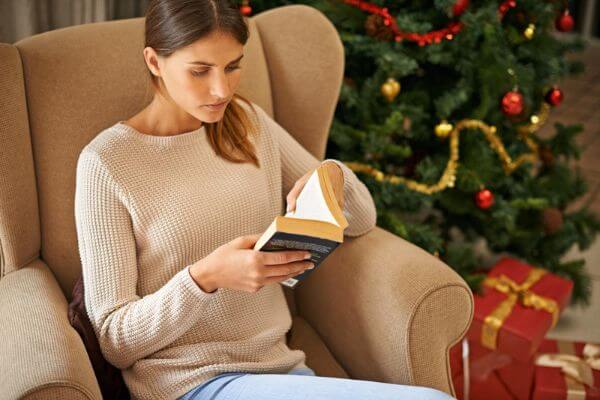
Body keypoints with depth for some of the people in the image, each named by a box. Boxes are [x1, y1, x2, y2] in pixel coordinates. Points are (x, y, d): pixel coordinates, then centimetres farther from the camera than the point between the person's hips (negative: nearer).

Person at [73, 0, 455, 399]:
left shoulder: (248, 123, 8)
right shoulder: (105, 163, -8)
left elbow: (362, 219, 15)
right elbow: (114, 341, -8)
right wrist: (206, 276, -25)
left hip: (278, 364, 6)